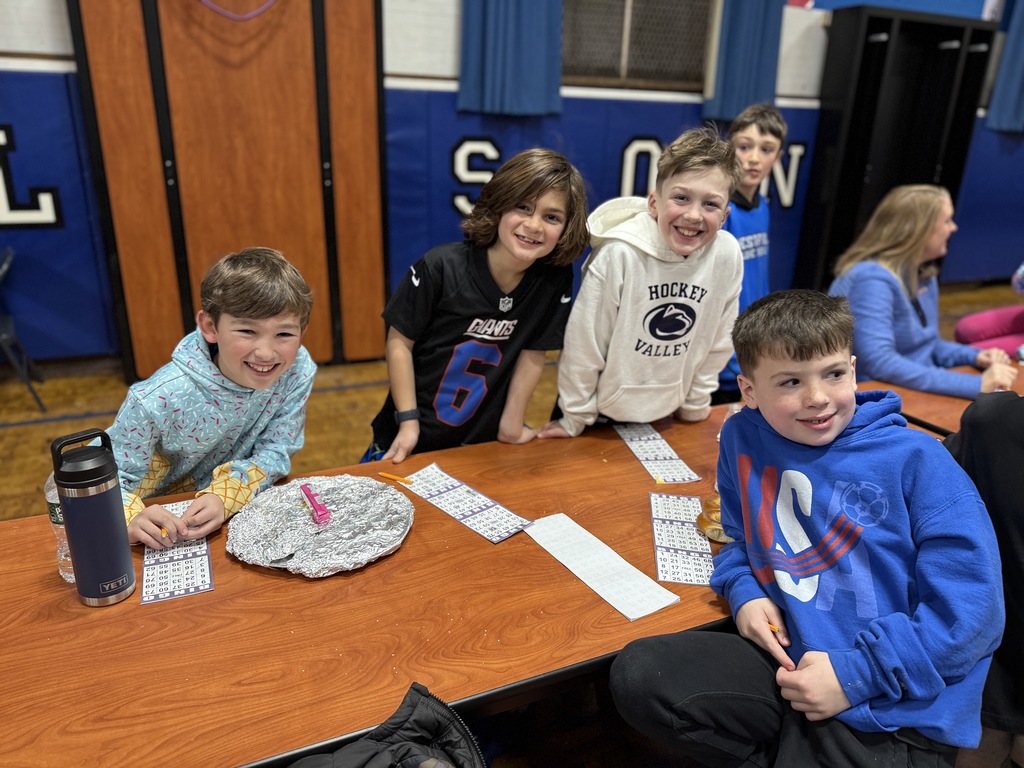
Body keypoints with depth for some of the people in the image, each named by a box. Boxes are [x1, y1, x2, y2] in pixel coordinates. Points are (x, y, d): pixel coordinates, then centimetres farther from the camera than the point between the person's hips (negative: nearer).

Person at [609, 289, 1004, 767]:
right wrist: (743, 592, -1)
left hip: (894, 710, -4)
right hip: (786, 657, 4)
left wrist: (856, 673, -16)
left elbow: (970, 609, -12)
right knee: (636, 677, -13)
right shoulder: (743, 438, 0)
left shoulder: (917, 461, -11)